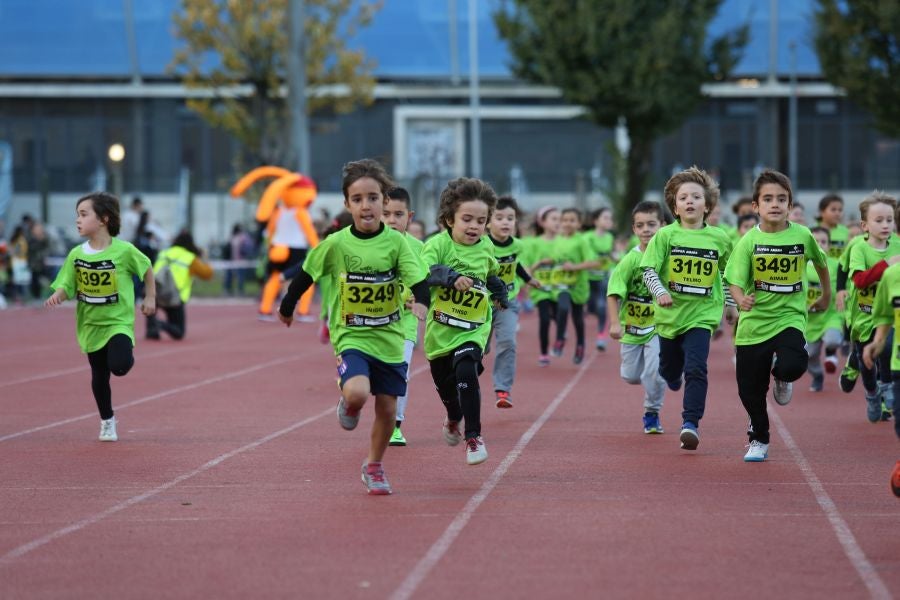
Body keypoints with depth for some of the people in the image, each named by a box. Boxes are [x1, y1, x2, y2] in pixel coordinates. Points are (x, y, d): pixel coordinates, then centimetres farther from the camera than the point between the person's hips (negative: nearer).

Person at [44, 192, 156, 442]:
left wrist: (150, 297, 4)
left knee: (119, 367, -25)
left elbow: (146, 268, 2)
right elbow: (65, 285, -4)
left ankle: (125, 354, 11)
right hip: (90, 324, 4)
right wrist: (58, 295, -25)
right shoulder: (76, 254, -5)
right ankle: (107, 421, 32)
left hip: (119, 321, -4)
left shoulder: (124, 251, -15)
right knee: (99, 375, 12)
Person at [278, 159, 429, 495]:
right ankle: (348, 405, 12)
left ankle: (374, 467, 31)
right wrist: (287, 306, 17)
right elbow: (307, 274, 6)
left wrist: (421, 301, -36)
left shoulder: (396, 242, -7)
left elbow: (418, 278, -15)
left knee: (387, 408, 7)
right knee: (357, 392, -26)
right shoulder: (336, 244, -8)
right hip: (351, 337, -2)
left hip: (389, 338, 2)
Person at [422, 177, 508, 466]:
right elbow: (421, 271, -34)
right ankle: (453, 419, 52)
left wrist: (499, 289, 9)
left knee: (466, 372, -25)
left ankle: (474, 437, -16)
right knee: (445, 383, 18)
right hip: (440, 329, 0)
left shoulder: (486, 247, 0)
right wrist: (450, 276, -46)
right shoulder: (439, 244, -14)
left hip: (473, 329, 0)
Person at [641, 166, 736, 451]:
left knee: (696, 369, -18)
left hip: (701, 315, -1)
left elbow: (729, 272, 15)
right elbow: (649, 270, -10)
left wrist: (730, 304, 18)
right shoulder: (665, 235, -5)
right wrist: (660, 292, -27)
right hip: (670, 313, 1)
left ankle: (690, 423, -14)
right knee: (670, 370, 17)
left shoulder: (719, 238, 0)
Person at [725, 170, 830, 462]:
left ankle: (782, 377, 11)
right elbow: (735, 282, -11)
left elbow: (820, 263, 16)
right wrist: (741, 299, -32)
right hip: (754, 321, 1)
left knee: (791, 366, -28)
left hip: (789, 317, 0)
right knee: (750, 390, 6)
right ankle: (758, 440, 31)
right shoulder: (748, 241, -7)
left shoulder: (802, 235, -4)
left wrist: (826, 296, 27)